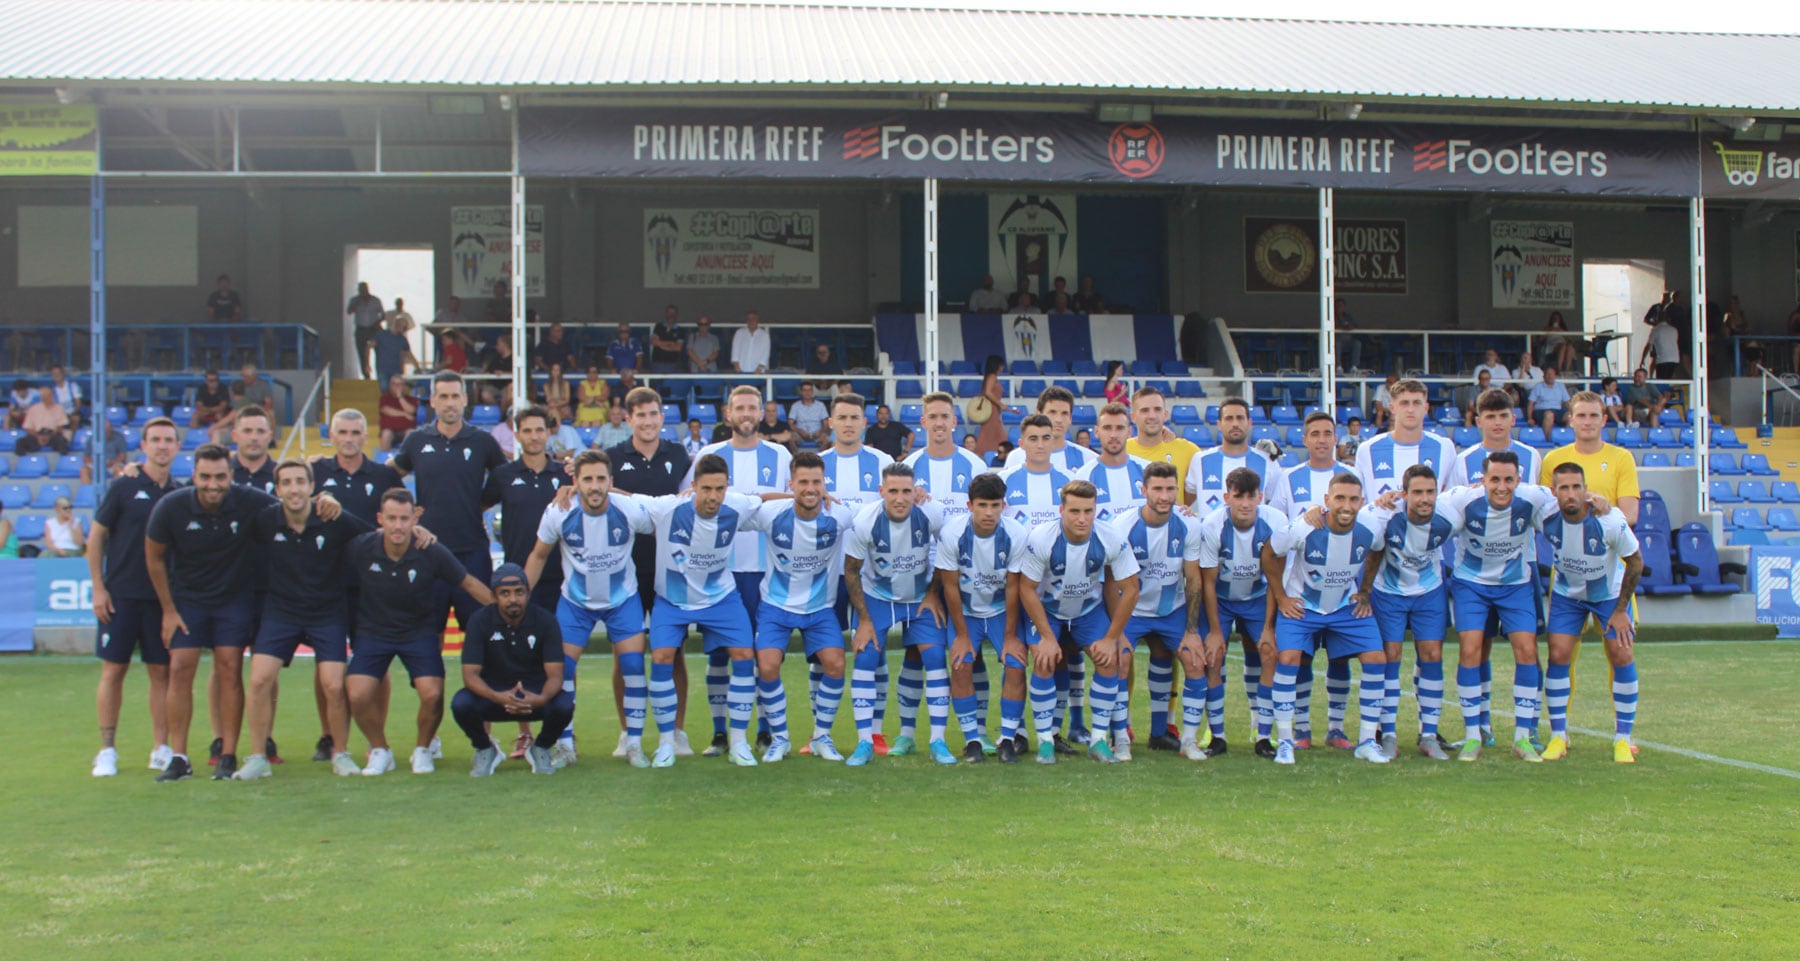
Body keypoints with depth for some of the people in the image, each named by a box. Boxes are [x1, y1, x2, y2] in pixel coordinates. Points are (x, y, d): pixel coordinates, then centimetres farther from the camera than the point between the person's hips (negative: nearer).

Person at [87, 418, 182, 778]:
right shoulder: (123, 488, -2)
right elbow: (96, 536, 0)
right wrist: (98, 588, -6)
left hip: (163, 597, 3)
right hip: (121, 595, -3)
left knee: (162, 672, 4)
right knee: (113, 670, 0)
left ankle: (162, 748, 10)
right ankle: (107, 750, 8)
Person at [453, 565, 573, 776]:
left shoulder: (545, 622, -12)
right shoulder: (480, 621, -12)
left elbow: (555, 675, -17)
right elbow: (470, 674, -19)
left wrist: (541, 699, -42)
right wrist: (497, 697, -40)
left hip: (535, 696, 0)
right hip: (493, 694, 0)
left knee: (564, 705, -32)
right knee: (461, 704, -31)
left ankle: (540, 749, 2)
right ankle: (485, 750, 2)